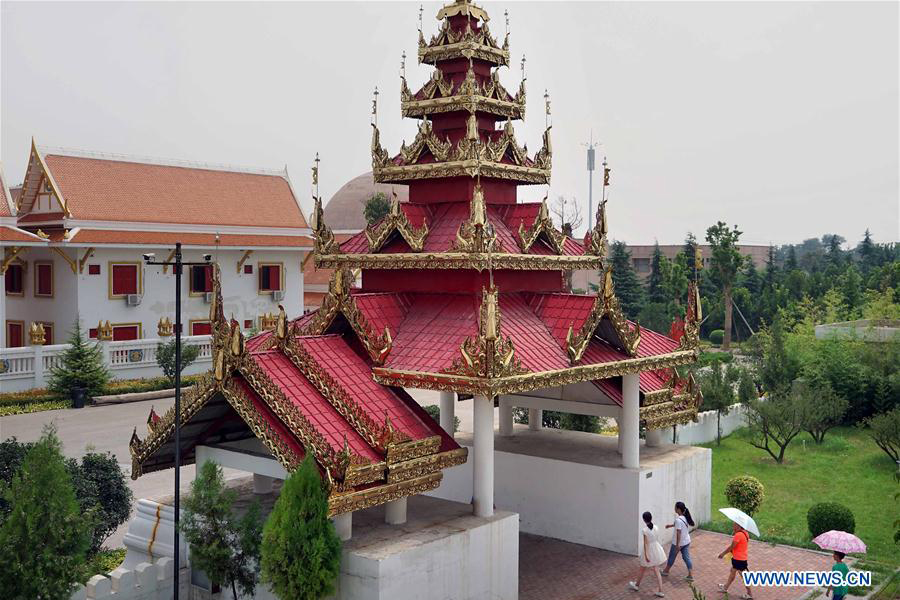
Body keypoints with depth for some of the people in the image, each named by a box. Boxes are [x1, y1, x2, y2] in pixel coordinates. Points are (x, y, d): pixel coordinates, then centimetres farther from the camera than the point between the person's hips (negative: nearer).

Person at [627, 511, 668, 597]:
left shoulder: (644, 530, -21)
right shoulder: (656, 527, -5)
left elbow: (646, 542, -21)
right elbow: (656, 539, 6)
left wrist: (646, 555, -18)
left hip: (648, 551, -5)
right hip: (656, 550, 5)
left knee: (642, 570, 17)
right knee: (656, 571, 11)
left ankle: (637, 585, 38)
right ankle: (660, 591, 10)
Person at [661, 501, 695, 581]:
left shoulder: (678, 520, -26)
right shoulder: (686, 517, -1)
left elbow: (678, 532, -27)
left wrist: (677, 545, -23)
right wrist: (671, 525, 26)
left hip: (678, 543, -7)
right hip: (686, 541, 7)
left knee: (672, 557, 13)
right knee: (686, 557, 10)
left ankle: (666, 571, 31)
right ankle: (690, 575, 8)